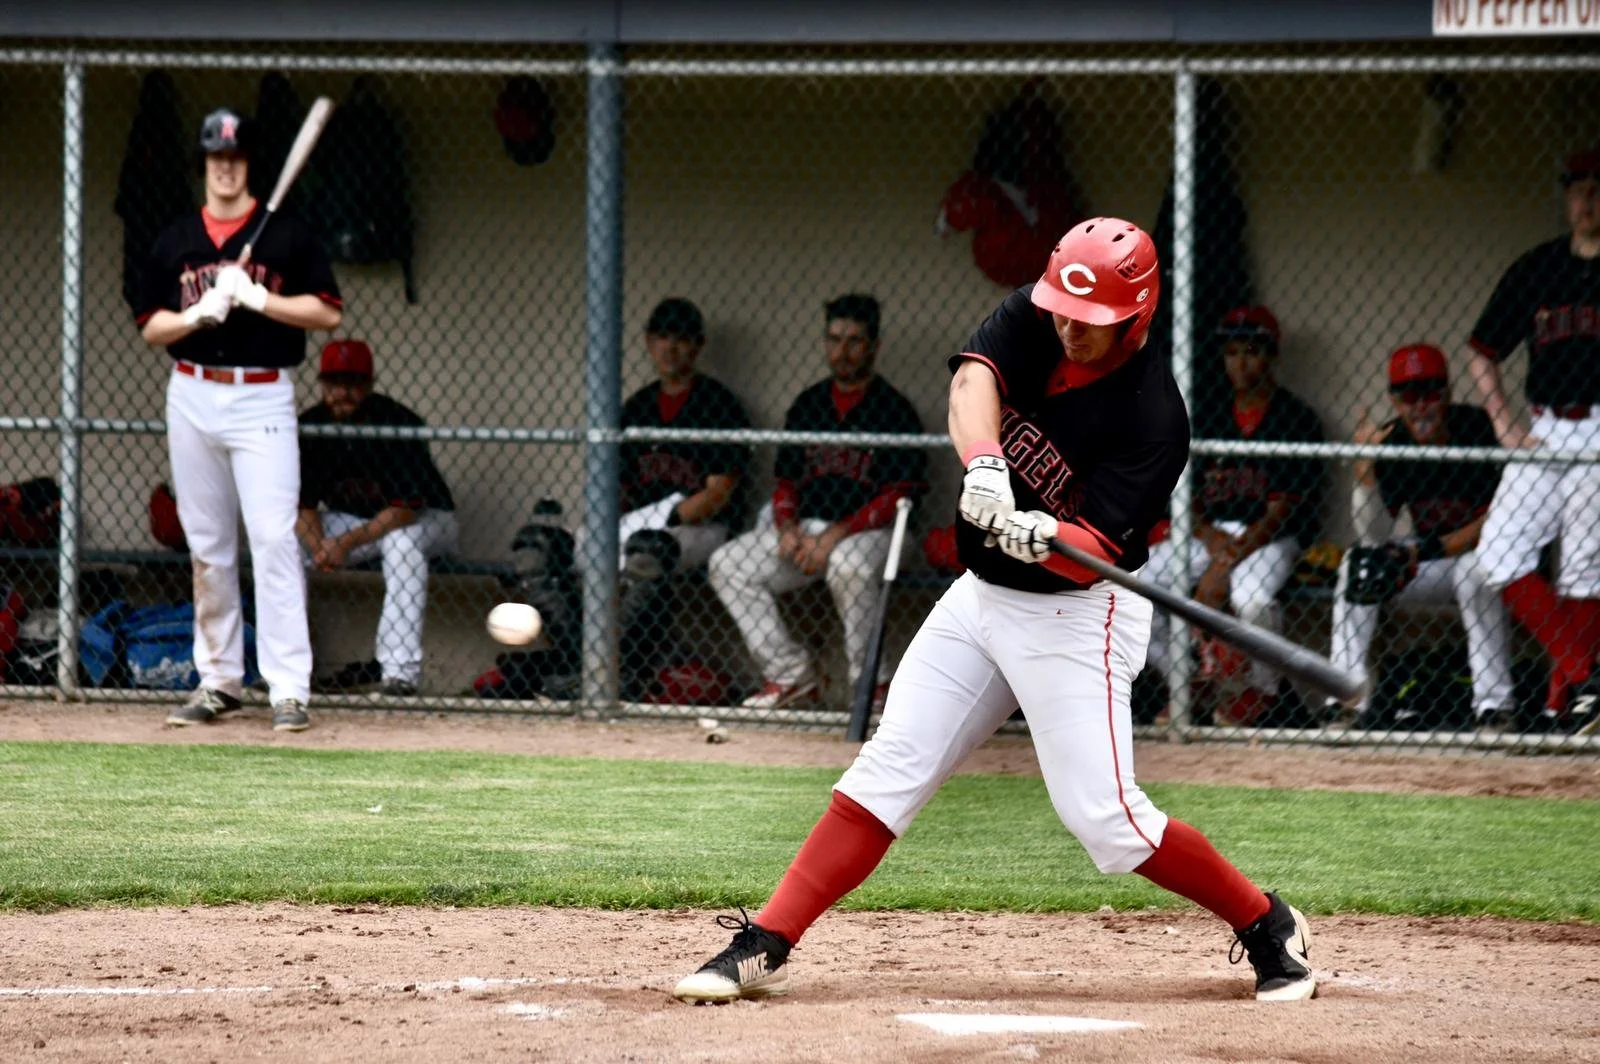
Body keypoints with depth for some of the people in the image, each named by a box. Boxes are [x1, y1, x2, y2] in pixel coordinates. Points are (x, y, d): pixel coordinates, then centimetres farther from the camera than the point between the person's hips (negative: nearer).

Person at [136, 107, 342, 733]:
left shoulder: (287, 235, 1)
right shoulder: (176, 241, 11)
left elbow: (329, 312, -4)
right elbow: (151, 327, 9)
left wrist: (257, 298, -15)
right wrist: (196, 315, -11)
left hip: (264, 399, -4)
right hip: (193, 398, 4)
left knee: (273, 537, -13)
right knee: (207, 544, 8)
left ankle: (289, 687, -15)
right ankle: (219, 679, 16)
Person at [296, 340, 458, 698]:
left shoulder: (398, 424, -25)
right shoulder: (309, 427, -9)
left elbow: (404, 510, -27)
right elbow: (303, 506, -7)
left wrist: (347, 542, -33)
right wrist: (319, 547, -28)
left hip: (425, 520, -5)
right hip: (351, 522, 5)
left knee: (401, 540, -39)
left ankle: (400, 673, -40)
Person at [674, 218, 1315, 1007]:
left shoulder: (1152, 416, -21)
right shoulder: (1032, 322, -5)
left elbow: (1097, 549, -25)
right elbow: (973, 379, -24)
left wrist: (1043, 539, -47)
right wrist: (983, 464, -44)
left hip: (1076, 613, -6)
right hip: (982, 592, 6)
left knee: (1106, 819, -10)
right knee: (887, 772, 2)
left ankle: (1270, 929, 7)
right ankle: (763, 950, 3)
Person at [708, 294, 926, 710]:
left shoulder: (893, 410, -4)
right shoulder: (807, 406, 15)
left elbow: (898, 496, -12)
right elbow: (785, 480, 18)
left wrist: (834, 536, -20)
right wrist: (787, 527, -5)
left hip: (869, 530, -6)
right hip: (806, 526, 6)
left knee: (848, 564, -40)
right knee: (728, 565, -10)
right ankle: (788, 673, -8)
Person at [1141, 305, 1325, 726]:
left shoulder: (1295, 419, -7)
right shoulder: (1209, 418, 10)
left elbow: (1282, 509, -13)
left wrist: (1226, 563, -21)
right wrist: (1211, 539, -14)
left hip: (1270, 537, -5)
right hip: (1209, 533, 5)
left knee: (1250, 596, -37)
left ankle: (1266, 691, -8)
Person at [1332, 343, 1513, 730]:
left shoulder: (1476, 427, -18)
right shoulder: (1392, 441, -6)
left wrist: (1427, 551, -29)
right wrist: (1364, 464, -23)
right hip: (1427, 557, 5)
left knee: (1475, 567, -36)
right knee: (1356, 563, -16)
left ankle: (1495, 703, -29)